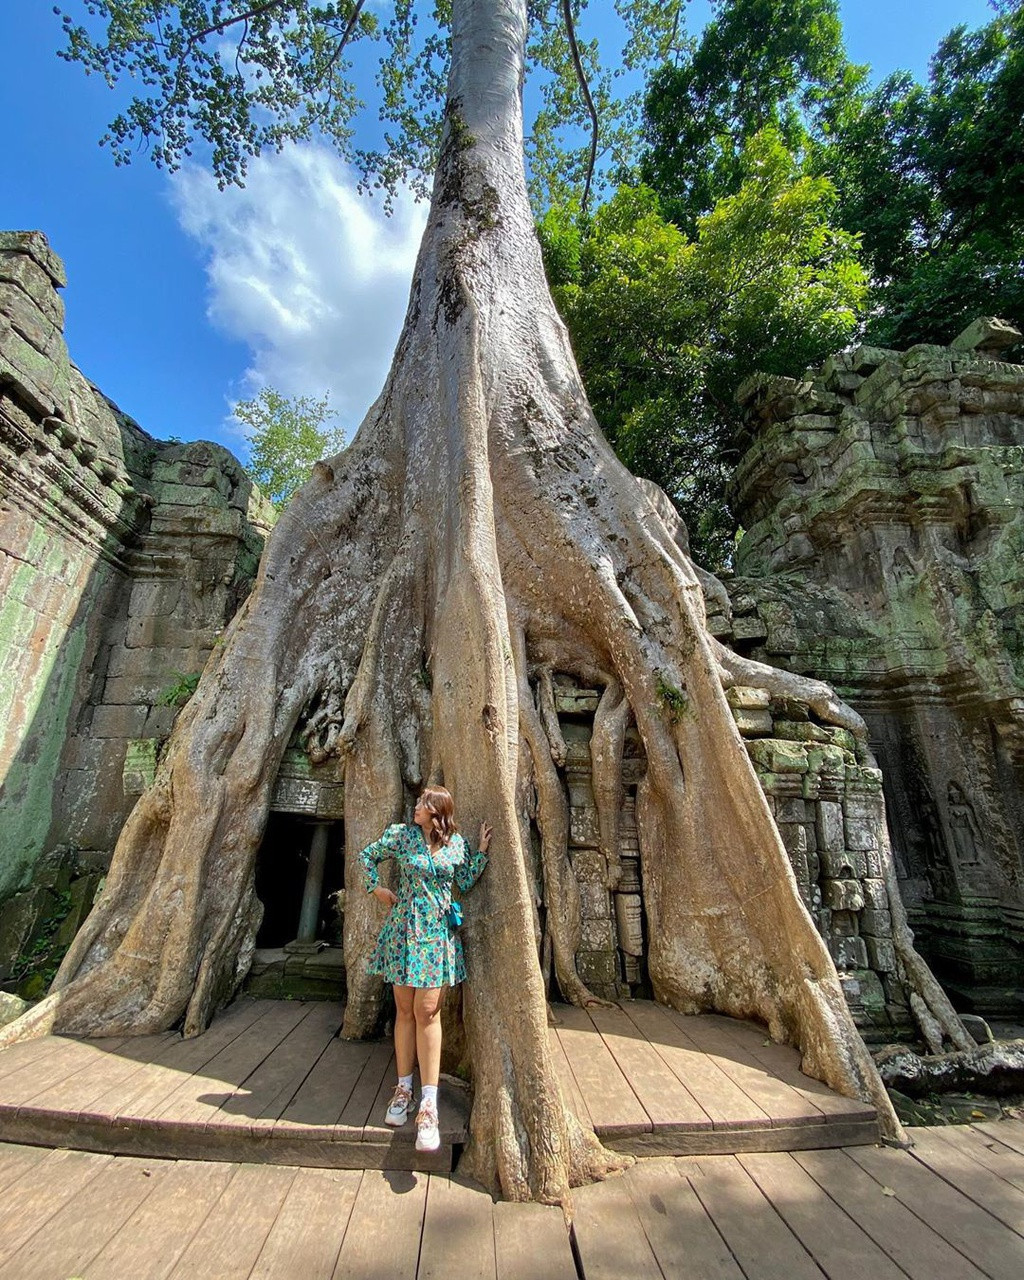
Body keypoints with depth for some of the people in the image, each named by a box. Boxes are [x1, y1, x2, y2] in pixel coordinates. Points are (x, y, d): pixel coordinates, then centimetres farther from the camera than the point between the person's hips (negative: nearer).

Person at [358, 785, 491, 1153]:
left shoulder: (457, 843, 0)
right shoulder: (401, 834, -2)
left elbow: (466, 882, 7)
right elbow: (367, 855, 11)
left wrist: (481, 851, -3)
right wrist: (377, 889, 3)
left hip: (438, 932, 0)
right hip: (404, 929, 1)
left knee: (427, 1011, -2)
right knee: (404, 1010, 10)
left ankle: (428, 1103, 3)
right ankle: (403, 1088, 25)